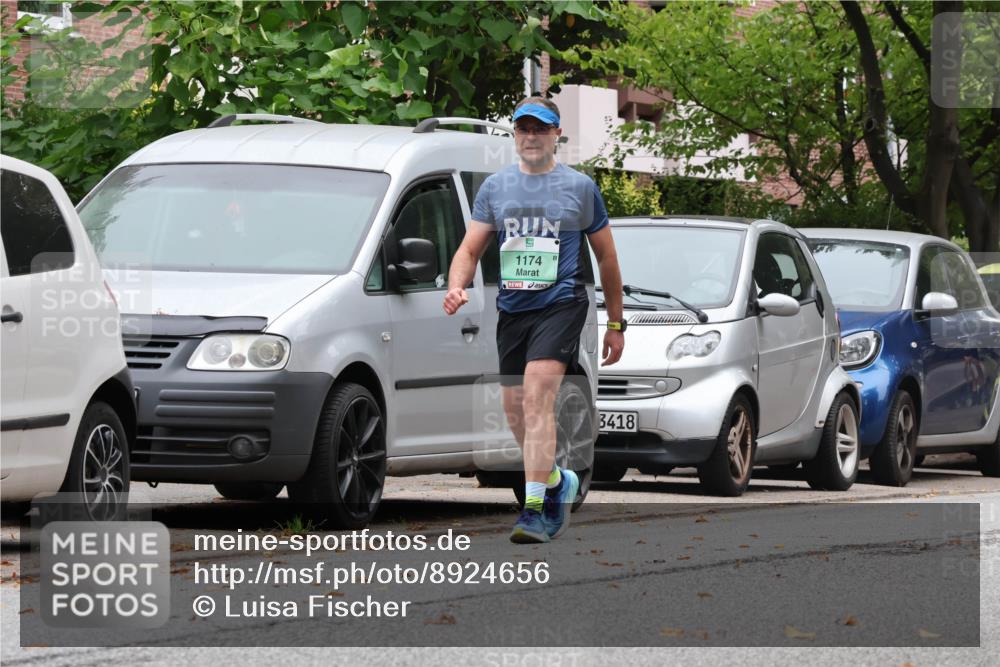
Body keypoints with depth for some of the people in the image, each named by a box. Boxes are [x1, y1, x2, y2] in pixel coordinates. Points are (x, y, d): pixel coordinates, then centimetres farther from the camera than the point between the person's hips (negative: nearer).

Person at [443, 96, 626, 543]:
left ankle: (535, 509, -25)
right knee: (514, 409, 7)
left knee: (537, 398, -21)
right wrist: (456, 287, -15)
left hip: (561, 305, -5)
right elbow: (470, 249, 8)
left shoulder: (580, 187, 4)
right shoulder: (495, 187, 11)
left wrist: (615, 325, 11)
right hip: (512, 308, 5)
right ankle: (558, 481, 33)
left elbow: (606, 258, 11)